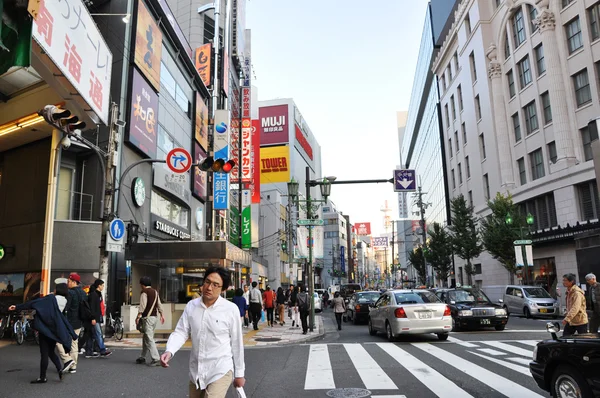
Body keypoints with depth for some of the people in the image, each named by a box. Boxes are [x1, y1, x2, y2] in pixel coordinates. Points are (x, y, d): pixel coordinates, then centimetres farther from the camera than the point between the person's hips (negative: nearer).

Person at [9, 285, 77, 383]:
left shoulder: (51, 298, -9)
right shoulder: (65, 302, 7)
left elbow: (33, 302, -13)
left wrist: (17, 307, -9)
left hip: (46, 329, -5)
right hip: (55, 331, 5)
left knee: (44, 353, 1)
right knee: (51, 352, 20)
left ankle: (42, 377, 7)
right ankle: (60, 369, 4)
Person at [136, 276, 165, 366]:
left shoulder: (144, 292, -10)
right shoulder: (155, 292, 14)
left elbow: (142, 306, -18)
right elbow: (159, 305, 16)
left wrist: (138, 317, -17)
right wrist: (161, 315, 20)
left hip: (147, 317, -9)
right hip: (155, 317, 9)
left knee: (149, 339, -8)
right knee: (146, 338, 18)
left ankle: (156, 359, -12)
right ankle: (142, 357, 27)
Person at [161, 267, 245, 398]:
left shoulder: (231, 309, -13)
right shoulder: (191, 306, -2)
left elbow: (236, 343, -6)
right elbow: (181, 332, -4)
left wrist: (239, 373, 1)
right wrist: (169, 351, -24)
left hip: (220, 371, -4)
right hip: (195, 371, 5)